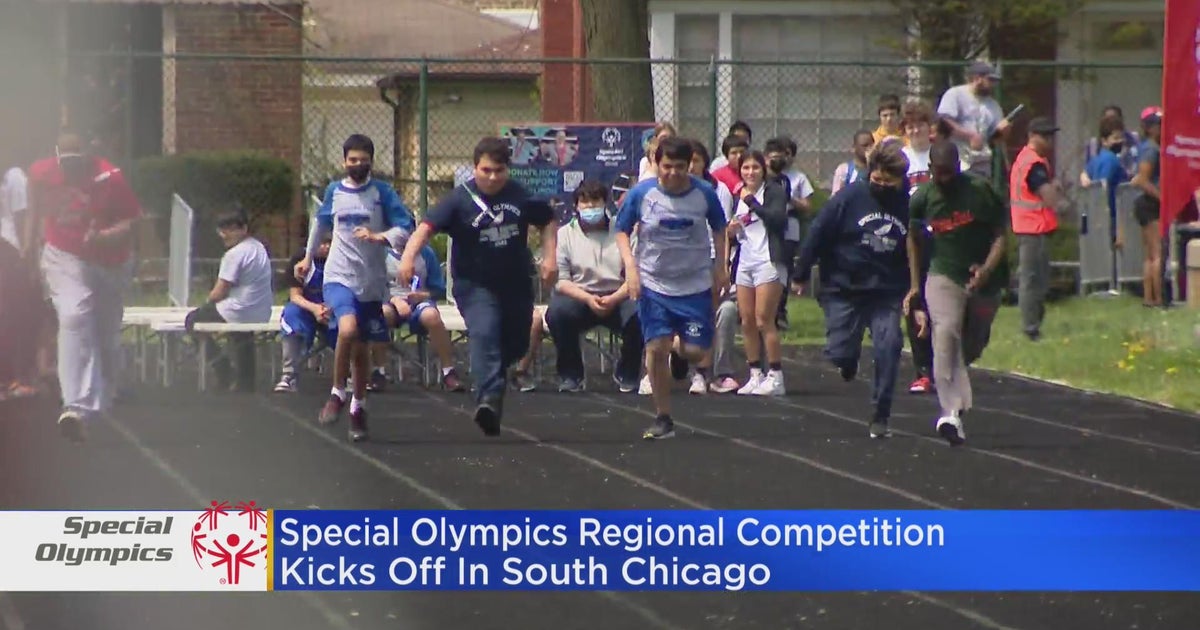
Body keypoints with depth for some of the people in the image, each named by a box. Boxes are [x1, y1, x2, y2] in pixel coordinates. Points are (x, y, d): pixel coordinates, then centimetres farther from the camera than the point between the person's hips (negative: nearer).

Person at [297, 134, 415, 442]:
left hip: (371, 281, 0)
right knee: (347, 329, -26)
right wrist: (308, 258, 36)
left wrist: (378, 237, -26)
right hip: (339, 276, 0)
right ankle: (337, 394, -9)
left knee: (361, 348, 7)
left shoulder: (382, 192, -2)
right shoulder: (334, 191, 7)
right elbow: (321, 223, 25)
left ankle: (358, 407, 26)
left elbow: (406, 227, -9)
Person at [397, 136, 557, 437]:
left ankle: (491, 375, 44)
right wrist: (409, 255, -39)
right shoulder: (460, 199, -12)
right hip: (475, 285, -4)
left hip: (516, 284, 4)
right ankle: (489, 400, -36)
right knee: (484, 334, -27)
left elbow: (548, 221, 15)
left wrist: (550, 257, 3)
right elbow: (428, 226, -22)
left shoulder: (521, 196, -1)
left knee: (517, 345, 13)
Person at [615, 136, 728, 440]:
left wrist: (719, 268, 10)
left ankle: (682, 352, 36)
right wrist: (631, 267, -11)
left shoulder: (704, 194, -6)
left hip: (696, 285, 1)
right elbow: (622, 231, 2)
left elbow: (718, 229, 11)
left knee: (695, 351, -4)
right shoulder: (641, 194, -9)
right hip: (654, 284, -1)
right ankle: (663, 418, 4)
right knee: (656, 348, -9)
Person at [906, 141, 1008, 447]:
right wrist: (915, 283, 15)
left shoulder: (981, 191, -10)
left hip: (983, 280, 1)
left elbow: (1001, 234, -6)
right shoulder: (922, 198, -2)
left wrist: (987, 269, -22)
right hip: (944, 275, -1)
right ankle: (953, 413, -33)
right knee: (946, 333, -25)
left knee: (972, 347, 12)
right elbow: (914, 238, 15)